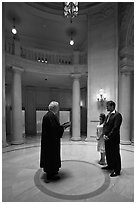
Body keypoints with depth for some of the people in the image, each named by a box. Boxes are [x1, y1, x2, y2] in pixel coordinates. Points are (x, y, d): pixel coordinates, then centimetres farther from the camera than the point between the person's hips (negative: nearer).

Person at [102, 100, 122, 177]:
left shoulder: (117, 115, -13)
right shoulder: (108, 115, 14)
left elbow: (116, 127, -18)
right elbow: (105, 125, 13)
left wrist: (109, 136, -17)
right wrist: (104, 134, 0)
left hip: (114, 139, -8)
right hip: (107, 138, 8)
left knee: (115, 154, 4)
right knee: (108, 153, 18)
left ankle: (117, 170, 18)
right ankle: (110, 166, 36)